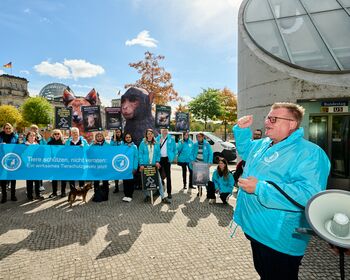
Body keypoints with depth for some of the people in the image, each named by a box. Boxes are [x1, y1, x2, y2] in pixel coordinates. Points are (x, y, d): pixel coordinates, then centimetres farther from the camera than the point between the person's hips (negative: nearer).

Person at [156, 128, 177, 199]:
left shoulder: (171, 139, 3)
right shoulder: (158, 138, 8)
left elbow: (174, 149, 5)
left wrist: (173, 158, -2)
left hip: (167, 159, -2)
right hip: (159, 159, 2)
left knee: (168, 176, 1)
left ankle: (169, 193, 7)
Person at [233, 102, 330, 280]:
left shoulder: (309, 153, -23)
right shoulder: (262, 144, 5)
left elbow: (309, 195, -35)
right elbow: (245, 150, 26)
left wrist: (259, 188, -33)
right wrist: (242, 129, 6)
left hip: (279, 240, -8)